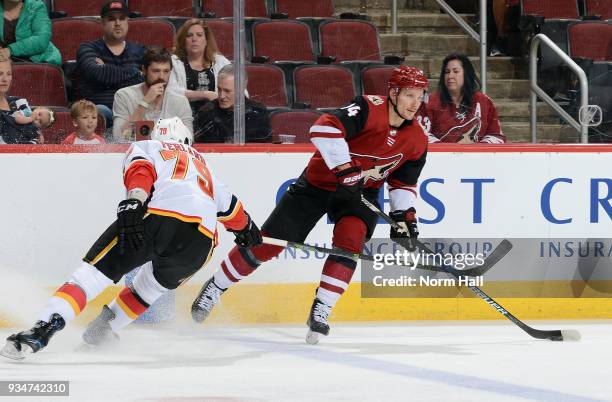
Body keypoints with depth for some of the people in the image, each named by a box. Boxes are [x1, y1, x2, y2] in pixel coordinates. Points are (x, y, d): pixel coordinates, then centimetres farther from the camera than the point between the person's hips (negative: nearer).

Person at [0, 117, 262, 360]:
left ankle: (42, 330, -23)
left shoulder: (144, 147, 27)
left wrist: (133, 203, -14)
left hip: (158, 214, -4)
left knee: (94, 271, -5)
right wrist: (245, 228, 72)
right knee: (153, 285, 33)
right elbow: (227, 203, 52)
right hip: (202, 238, 4)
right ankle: (105, 329, 33)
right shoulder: (201, 163, 42)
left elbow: (141, 169, 3)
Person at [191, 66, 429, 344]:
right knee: (270, 240, -3)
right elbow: (324, 129, -36)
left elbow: (404, 184, 9)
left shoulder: (417, 140, -4)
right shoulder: (370, 108, -24)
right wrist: (345, 169, -37)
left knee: (349, 240, -24)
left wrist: (405, 217, -5)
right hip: (320, 181, -4)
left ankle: (320, 312, -16)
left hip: (361, 192, 4)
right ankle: (215, 288, 15)